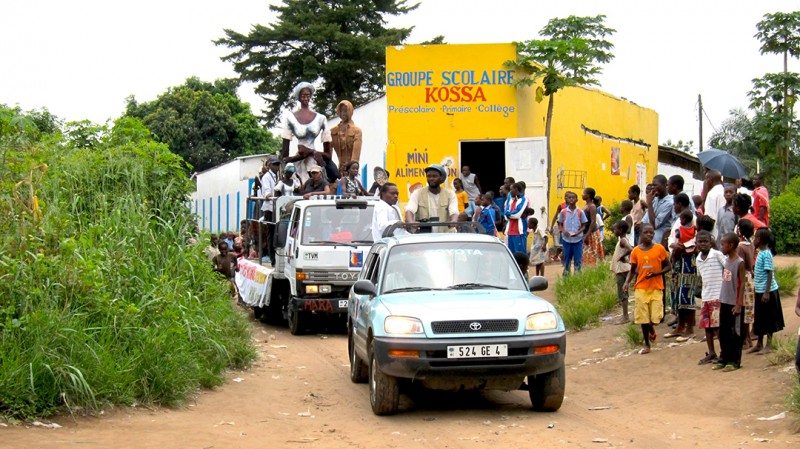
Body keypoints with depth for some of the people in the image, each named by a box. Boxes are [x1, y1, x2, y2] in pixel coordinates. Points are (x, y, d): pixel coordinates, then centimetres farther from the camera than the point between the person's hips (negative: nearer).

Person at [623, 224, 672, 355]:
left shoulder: (660, 249, -3)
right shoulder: (636, 251, 2)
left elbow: (668, 266, 4)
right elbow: (632, 270, 10)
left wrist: (656, 273, -14)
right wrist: (627, 282, -8)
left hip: (656, 288, -1)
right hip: (641, 288, 1)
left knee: (656, 316, -10)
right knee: (643, 318, 1)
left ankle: (651, 329, 26)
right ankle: (647, 345, 15)